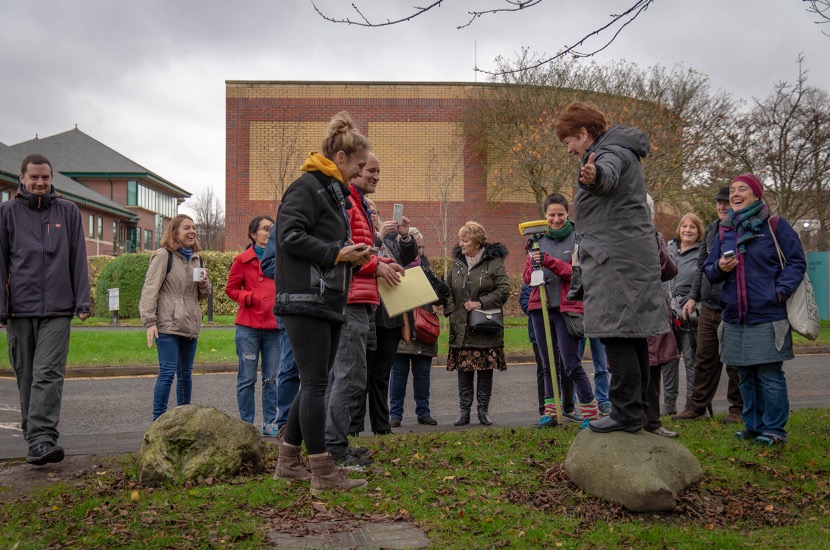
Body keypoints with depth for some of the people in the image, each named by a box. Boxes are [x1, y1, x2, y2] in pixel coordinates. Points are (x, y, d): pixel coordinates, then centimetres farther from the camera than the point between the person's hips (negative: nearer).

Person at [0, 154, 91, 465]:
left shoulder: (68, 211, 9)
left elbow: (78, 259, 9)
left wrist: (83, 302, 3)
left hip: (57, 309, -1)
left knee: (48, 374, -11)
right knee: (26, 376, 8)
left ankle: (42, 441, -16)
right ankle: (33, 435, 19)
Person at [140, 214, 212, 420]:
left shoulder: (196, 258, 16)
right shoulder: (163, 256, -4)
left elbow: (202, 296, 23)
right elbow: (150, 289, -9)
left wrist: (204, 284, -1)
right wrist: (149, 321, -16)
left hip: (190, 325, 7)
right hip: (168, 325, -7)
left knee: (186, 373, 11)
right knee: (167, 372, -10)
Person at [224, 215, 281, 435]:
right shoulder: (243, 260, 2)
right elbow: (231, 289, 5)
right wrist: (251, 297, -10)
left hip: (274, 327, 3)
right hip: (248, 327, -3)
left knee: (271, 378, 7)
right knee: (247, 378, 1)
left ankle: (270, 423, 15)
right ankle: (246, 423, 10)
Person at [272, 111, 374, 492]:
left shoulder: (334, 192, 22)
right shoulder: (306, 187, -8)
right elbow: (290, 236, -18)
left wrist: (352, 256, 8)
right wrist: (336, 254, -16)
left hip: (328, 303, 10)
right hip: (304, 301, -10)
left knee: (314, 383, 13)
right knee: (315, 383, -7)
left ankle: (288, 462, 23)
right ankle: (322, 472, -1)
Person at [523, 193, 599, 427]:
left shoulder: (577, 239, 0)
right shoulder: (537, 240, 10)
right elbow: (527, 277, 9)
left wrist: (550, 261, -21)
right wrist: (534, 270, -14)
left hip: (567, 307, -4)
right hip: (541, 308, 5)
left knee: (571, 364, -8)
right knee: (548, 364, 11)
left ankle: (591, 412, 4)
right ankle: (550, 412, 19)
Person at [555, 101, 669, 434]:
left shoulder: (611, 151, -10)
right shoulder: (620, 152, 24)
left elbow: (608, 173, -37)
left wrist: (594, 176, -58)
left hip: (616, 258, -11)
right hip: (632, 256, 11)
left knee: (617, 334, -12)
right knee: (632, 336, 12)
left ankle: (627, 412, -10)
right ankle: (639, 411, 18)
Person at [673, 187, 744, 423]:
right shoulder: (711, 229, 12)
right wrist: (694, 296, 15)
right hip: (708, 307, 6)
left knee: (734, 362, 4)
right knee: (704, 359, 12)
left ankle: (738, 409, 17)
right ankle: (696, 405, 21)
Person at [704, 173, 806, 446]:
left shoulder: (775, 226, 1)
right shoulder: (723, 232, 14)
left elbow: (796, 262, -2)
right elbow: (709, 270, 17)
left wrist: (781, 291, -15)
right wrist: (719, 268, -6)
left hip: (767, 318, -5)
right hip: (734, 318, 5)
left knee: (770, 376, -3)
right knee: (746, 377, 12)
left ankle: (774, 428, 9)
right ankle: (753, 425, 23)